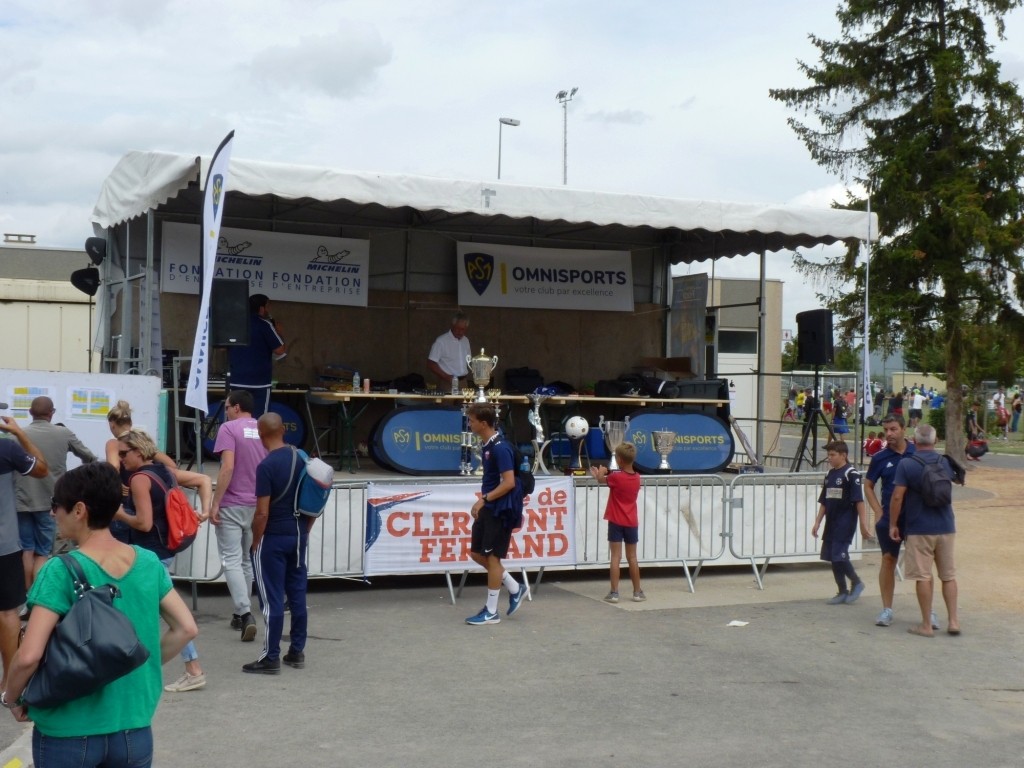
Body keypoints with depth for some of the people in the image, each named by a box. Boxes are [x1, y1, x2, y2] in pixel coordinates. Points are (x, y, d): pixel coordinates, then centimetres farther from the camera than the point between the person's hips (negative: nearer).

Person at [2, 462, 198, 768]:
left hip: (68, 733, -4)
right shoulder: (149, 563, -1)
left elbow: (29, 656, -21)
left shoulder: (61, 572, -16)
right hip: (134, 729, 4)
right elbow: (186, 629, 5)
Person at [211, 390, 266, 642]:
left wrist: (215, 504, -15)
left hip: (232, 505, -6)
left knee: (232, 561, -4)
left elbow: (228, 467, -19)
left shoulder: (229, 428, -9)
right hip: (257, 506, 6)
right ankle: (241, 614, 22)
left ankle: (246, 614, -17)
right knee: (247, 560, 16)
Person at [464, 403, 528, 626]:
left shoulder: (500, 448, -20)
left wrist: (483, 500, -20)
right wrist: (483, 501, 9)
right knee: (477, 553, 13)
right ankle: (515, 589, 25)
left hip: (500, 510, -9)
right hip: (488, 509, 9)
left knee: (492, 557, -1)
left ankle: (491, 612, 9)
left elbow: (509, 482, -24)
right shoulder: (486, 445, 9)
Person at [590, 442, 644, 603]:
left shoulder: (616, 477, -15)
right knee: (632, 558, 12)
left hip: (616, 522, -4)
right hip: (632, 523, 4)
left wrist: (601, 472, 25)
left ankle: (614, 593, -5)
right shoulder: (637, 478, 2)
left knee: (616, 557, -3)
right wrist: (599, 475, 19)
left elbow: (601, 480, 3)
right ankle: (637, 592, 17)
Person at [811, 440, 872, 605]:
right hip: (831, 522, 8)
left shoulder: (851, 474, -9)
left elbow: (859, 501, -13)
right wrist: (817, 523, 14)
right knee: (832, 557, 7)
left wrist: (863, 525, -16)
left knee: (839, 556, -12)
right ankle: (842, 592, 17)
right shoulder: (830, 474, 12)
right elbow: (823, 502, 17)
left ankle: (856, 582, 10)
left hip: (845, 523, -8)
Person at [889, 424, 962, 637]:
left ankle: (926, 625, 3)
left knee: (923, 577, 1)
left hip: (919, 529, -4)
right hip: (946, 527, 4)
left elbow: (897, 497, -13)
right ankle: (953, 621, 11)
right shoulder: (946, 462, 5)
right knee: (949, 575, 12)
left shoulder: (906, 465, -9)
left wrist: (893, 524, -5)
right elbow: (958, 479, 27)